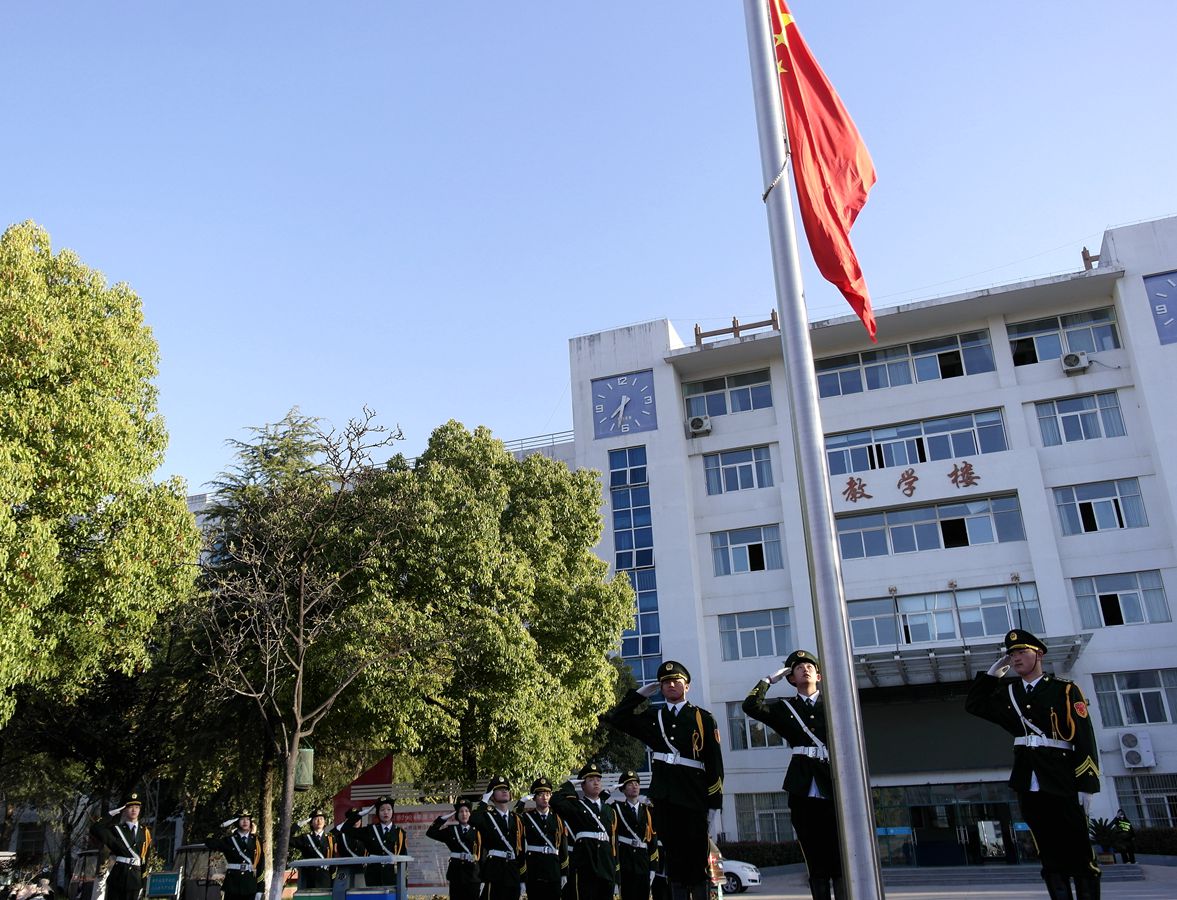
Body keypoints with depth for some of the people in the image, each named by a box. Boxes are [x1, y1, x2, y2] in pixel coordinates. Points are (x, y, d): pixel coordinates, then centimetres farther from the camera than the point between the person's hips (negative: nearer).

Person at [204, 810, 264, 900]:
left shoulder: (256, 841, 8)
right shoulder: (229, 839, 5)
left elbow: (261, 866, 5)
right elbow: (209, 843, -12)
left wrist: (260, 889, 0)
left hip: (250, 887, 1)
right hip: (232, 886, -1)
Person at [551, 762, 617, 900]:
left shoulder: (610, 811, 17)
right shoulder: (575, 807, 4)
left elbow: (614, 843, 16)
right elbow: (555, 801, -17)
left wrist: (615, 875, 12)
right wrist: (570, 785, 1)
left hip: (607, 871, 5)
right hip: (584, 871, -5)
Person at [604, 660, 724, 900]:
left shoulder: (704, 718, 4)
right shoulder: (652, 717, 13)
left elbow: (715, 764, 2)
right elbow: (615, 718, 10)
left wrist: (714, 804, -3)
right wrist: (642, 694, 9)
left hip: (694, 798, -2)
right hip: (664, 798, 2)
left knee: (697, 859, 1)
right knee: (674, 858, 6)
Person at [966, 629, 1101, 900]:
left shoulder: (1064, 690, -1)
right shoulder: (1008, 693, 13)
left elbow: (1084, 738, -5)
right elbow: (973, 704, 16)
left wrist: (1086, 785, -12)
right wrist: (993, 672, 9)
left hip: (1062, 784, -4)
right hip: (1028, 786, 4)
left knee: (1080, 854, 0)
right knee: (1050, 856, 6)